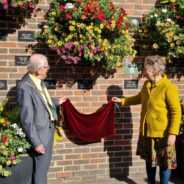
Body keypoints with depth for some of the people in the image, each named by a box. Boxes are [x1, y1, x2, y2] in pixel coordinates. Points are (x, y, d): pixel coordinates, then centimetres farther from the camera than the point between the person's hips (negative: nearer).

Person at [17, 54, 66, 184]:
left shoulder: (39, 81, 0)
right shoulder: (25, 87, -27)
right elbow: (27, 119, -24)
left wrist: (56, 102, 27)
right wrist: (36, 142, -21)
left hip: (49, 128, 9)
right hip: (40, 132, -9)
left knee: (45, 164, 23)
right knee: (41, 167, 5)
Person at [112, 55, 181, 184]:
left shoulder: (169, 88, -19)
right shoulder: (147, 85, 4)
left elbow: (176, 112, -18)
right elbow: (139, 99, 24)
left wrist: (172, 133, -21)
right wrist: (122, 100, 20)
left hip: (162, 134, -7)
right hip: (146, 131, 8)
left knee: (164, 163, 6)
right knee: (149, 160, 20)